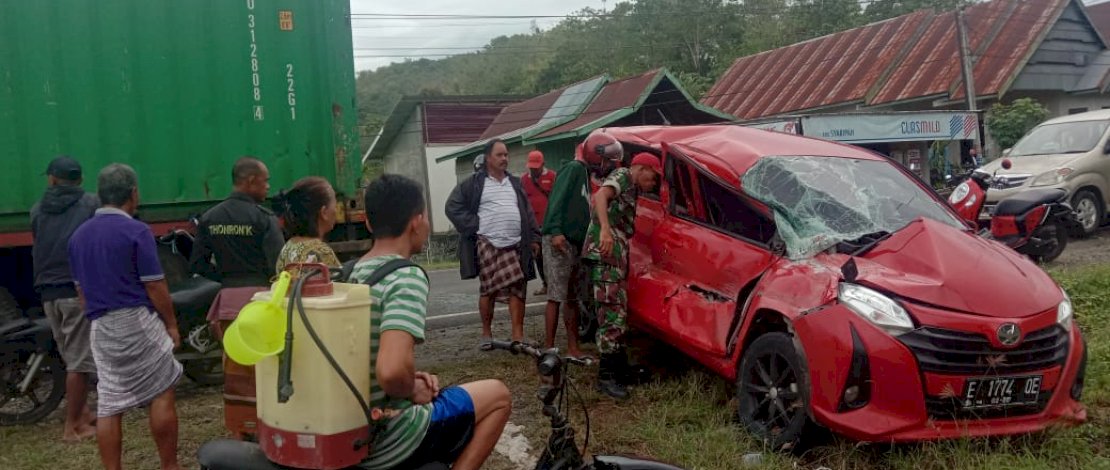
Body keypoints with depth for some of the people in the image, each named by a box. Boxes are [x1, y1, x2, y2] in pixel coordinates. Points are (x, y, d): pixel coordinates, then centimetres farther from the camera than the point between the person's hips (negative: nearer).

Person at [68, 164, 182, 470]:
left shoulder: (78, 236, 10)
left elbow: (81, 289, 15)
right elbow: (154, 286, -12)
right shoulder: (136, 231, -11)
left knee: (108, 405, 8)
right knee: (161, 395, 3)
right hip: (136, 321, -6)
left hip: (99, 327, 6)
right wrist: (172, 324, -2)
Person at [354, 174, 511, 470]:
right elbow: (391, 371, -35)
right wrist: (413, 390, -15)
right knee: (497, 395, 9)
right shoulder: (407, 277, -21)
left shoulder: (348, 274, 5)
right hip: (385, 440, -8)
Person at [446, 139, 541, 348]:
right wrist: (474, 226, -8)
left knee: (518, 288, -1)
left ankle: (518, 336, 3)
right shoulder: (473, 184, 1)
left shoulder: (515, 183, 17)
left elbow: (528, 212, 17)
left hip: (516, 245, 4)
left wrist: (534, 238, 8)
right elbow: (453, 207, -2)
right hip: (487, 244, -4)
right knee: (489, 289, 1)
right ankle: (486, 333, 15)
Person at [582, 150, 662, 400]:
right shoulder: (622, 176, -3)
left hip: (616, 254, 10)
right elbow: (600, 196, -24)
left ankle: (619, 366, 24)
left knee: (618, 312, 15)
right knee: (612, 313, -13)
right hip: (605, 252, -10)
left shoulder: (631, 188, 25)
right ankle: (606, 375, -13)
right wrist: (605, 229, -39)